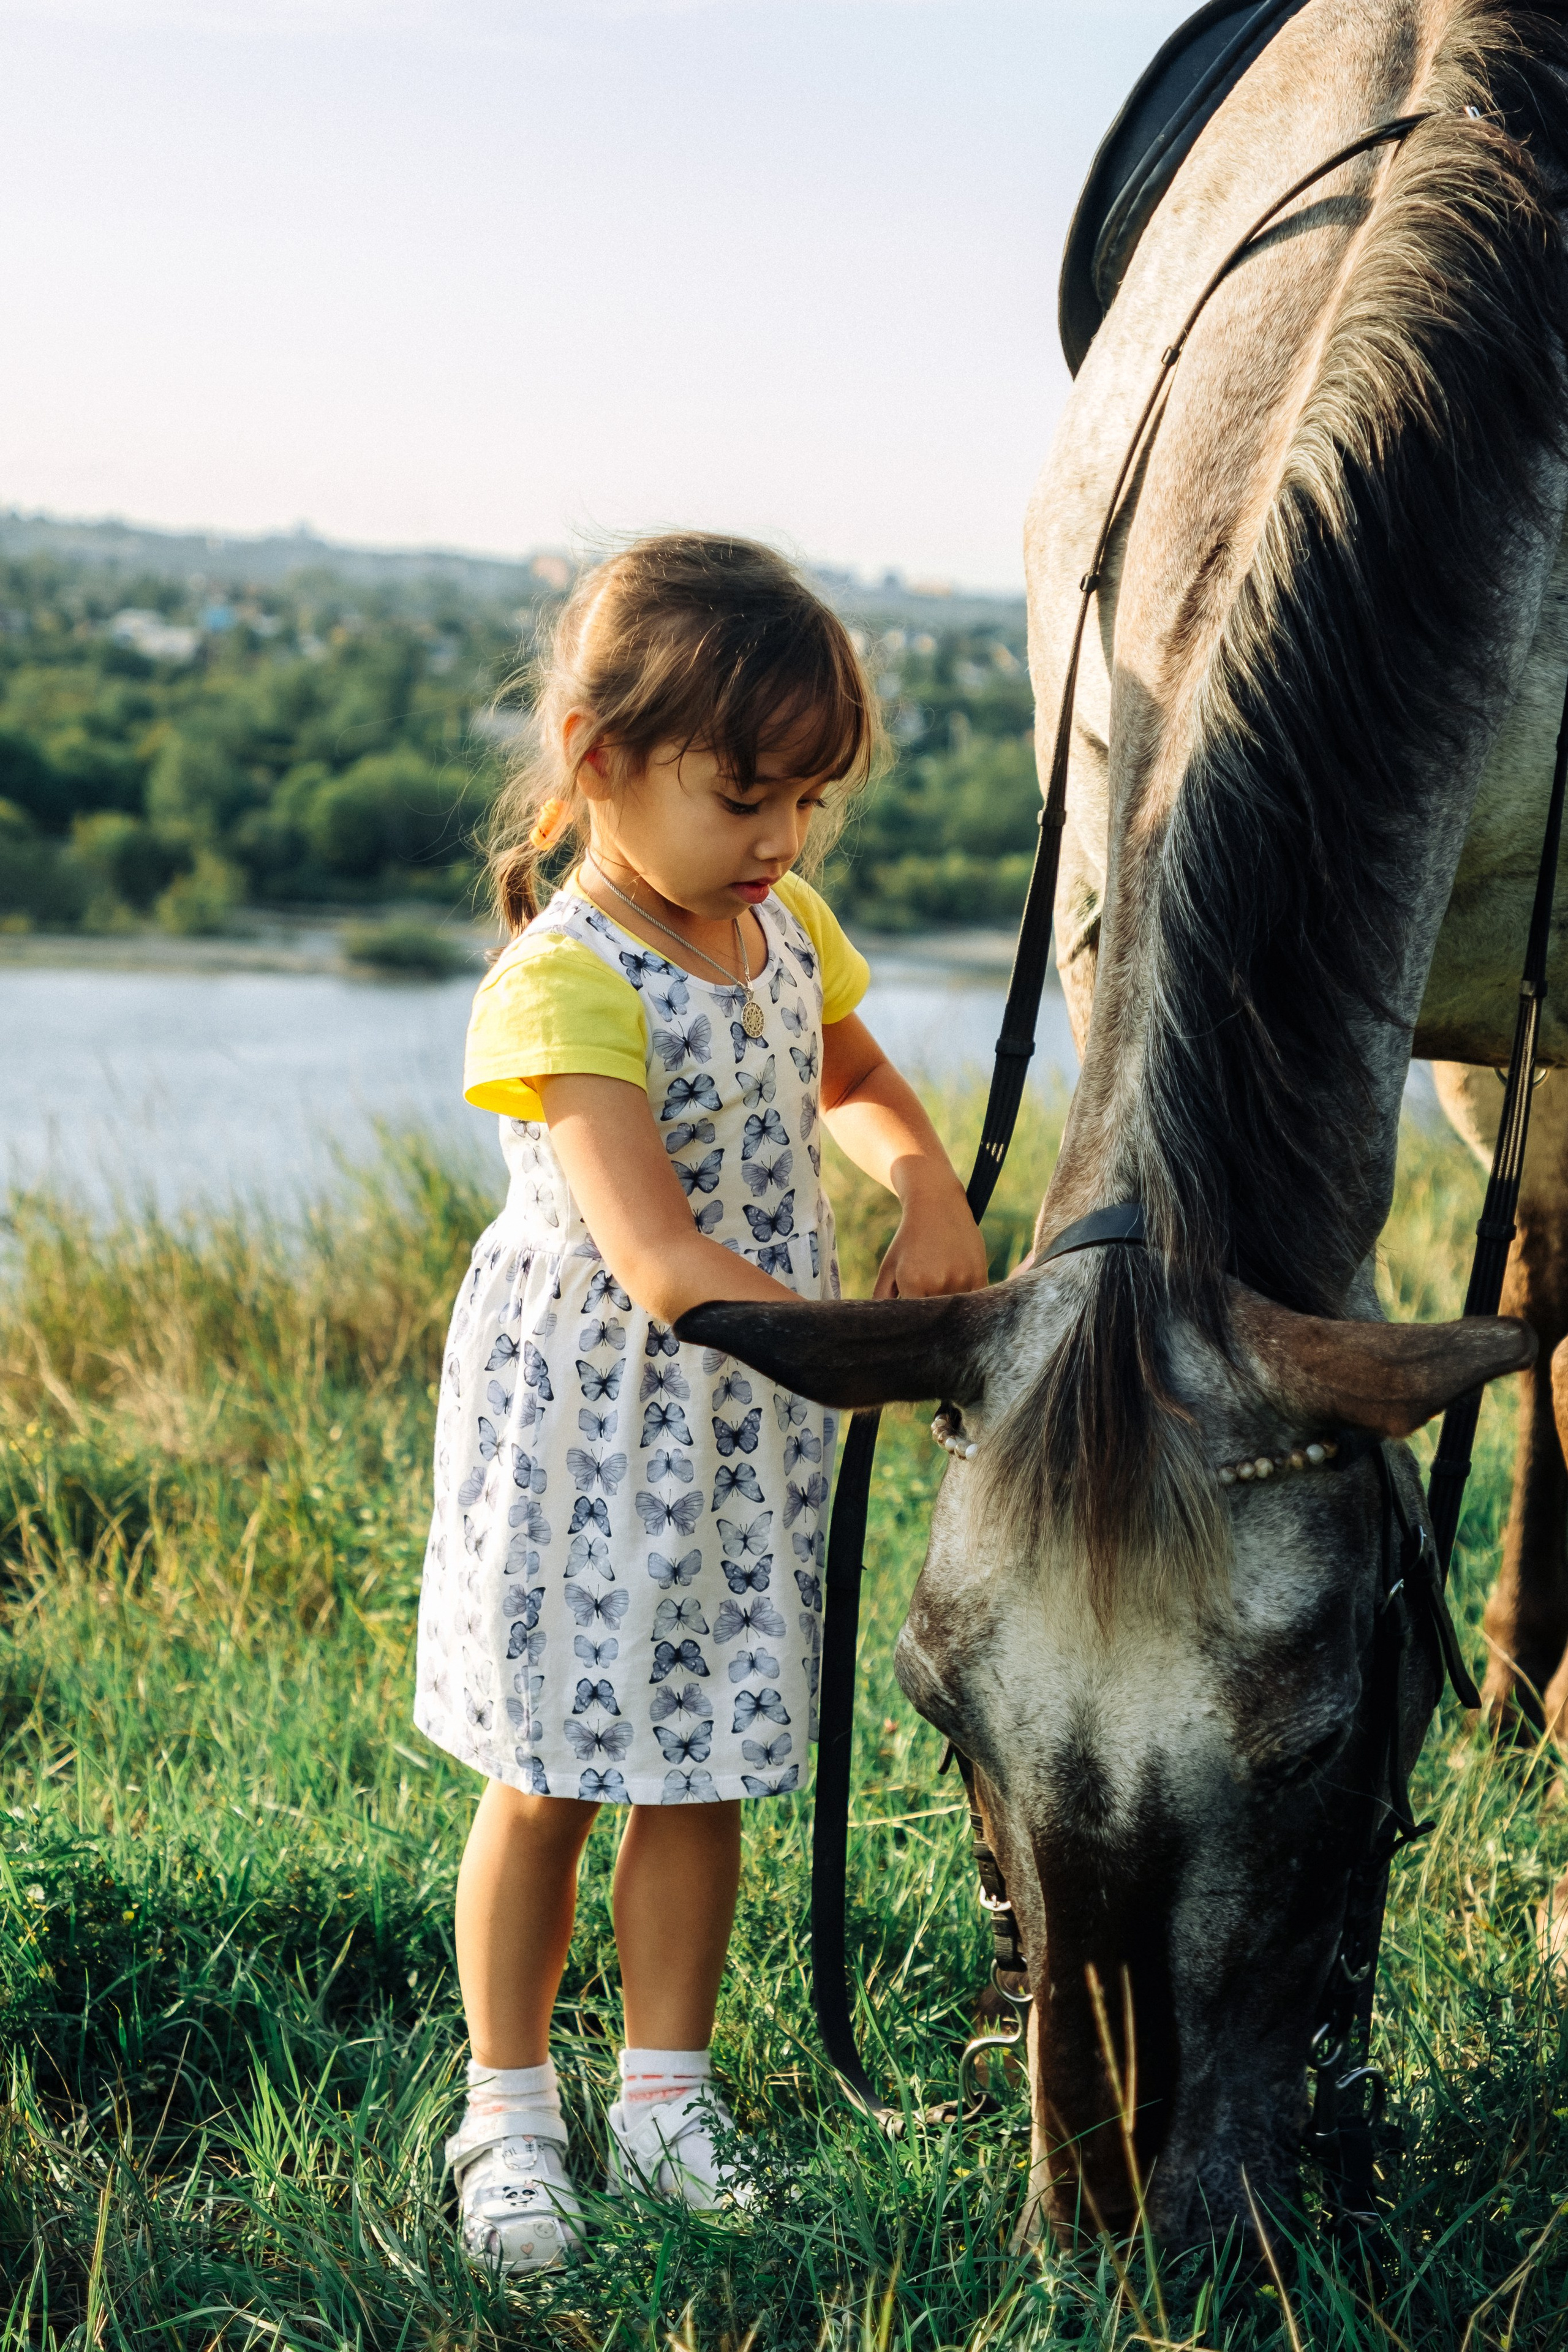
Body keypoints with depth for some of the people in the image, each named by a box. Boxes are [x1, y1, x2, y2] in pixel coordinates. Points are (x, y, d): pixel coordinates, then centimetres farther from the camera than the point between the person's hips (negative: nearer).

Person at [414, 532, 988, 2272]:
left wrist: (930, 1195, 2)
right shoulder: (563, 987, -23)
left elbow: (853, 1078, 23)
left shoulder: (785, 925, 2)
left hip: (748, 1435, 6)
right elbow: (664, 1264, -30)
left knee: (701, 1774, 12)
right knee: (548, 1781, 6)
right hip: (582, 1434, -6)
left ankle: (664, 2094, 26)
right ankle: (508, 2110, 21)